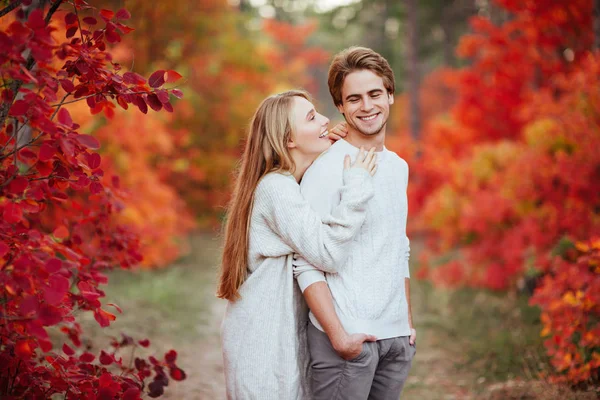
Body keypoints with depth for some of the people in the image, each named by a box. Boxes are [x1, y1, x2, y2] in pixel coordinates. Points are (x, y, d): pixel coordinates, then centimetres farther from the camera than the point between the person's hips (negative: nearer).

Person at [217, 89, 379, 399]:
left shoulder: (291, 185, 12)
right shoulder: (275, 187, -18)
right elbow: (328, 254, -26)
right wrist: (356, 185, -20)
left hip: (285, 334, 9)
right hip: (264, 340, -9)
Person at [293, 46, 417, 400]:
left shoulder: (399, 167, 13)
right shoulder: (327, 169, -9)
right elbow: (307, 263, -13)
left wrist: (409, 322, 16)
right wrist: (339, 334, -17)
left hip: (396, 337, 6)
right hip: (347, 337, -6)